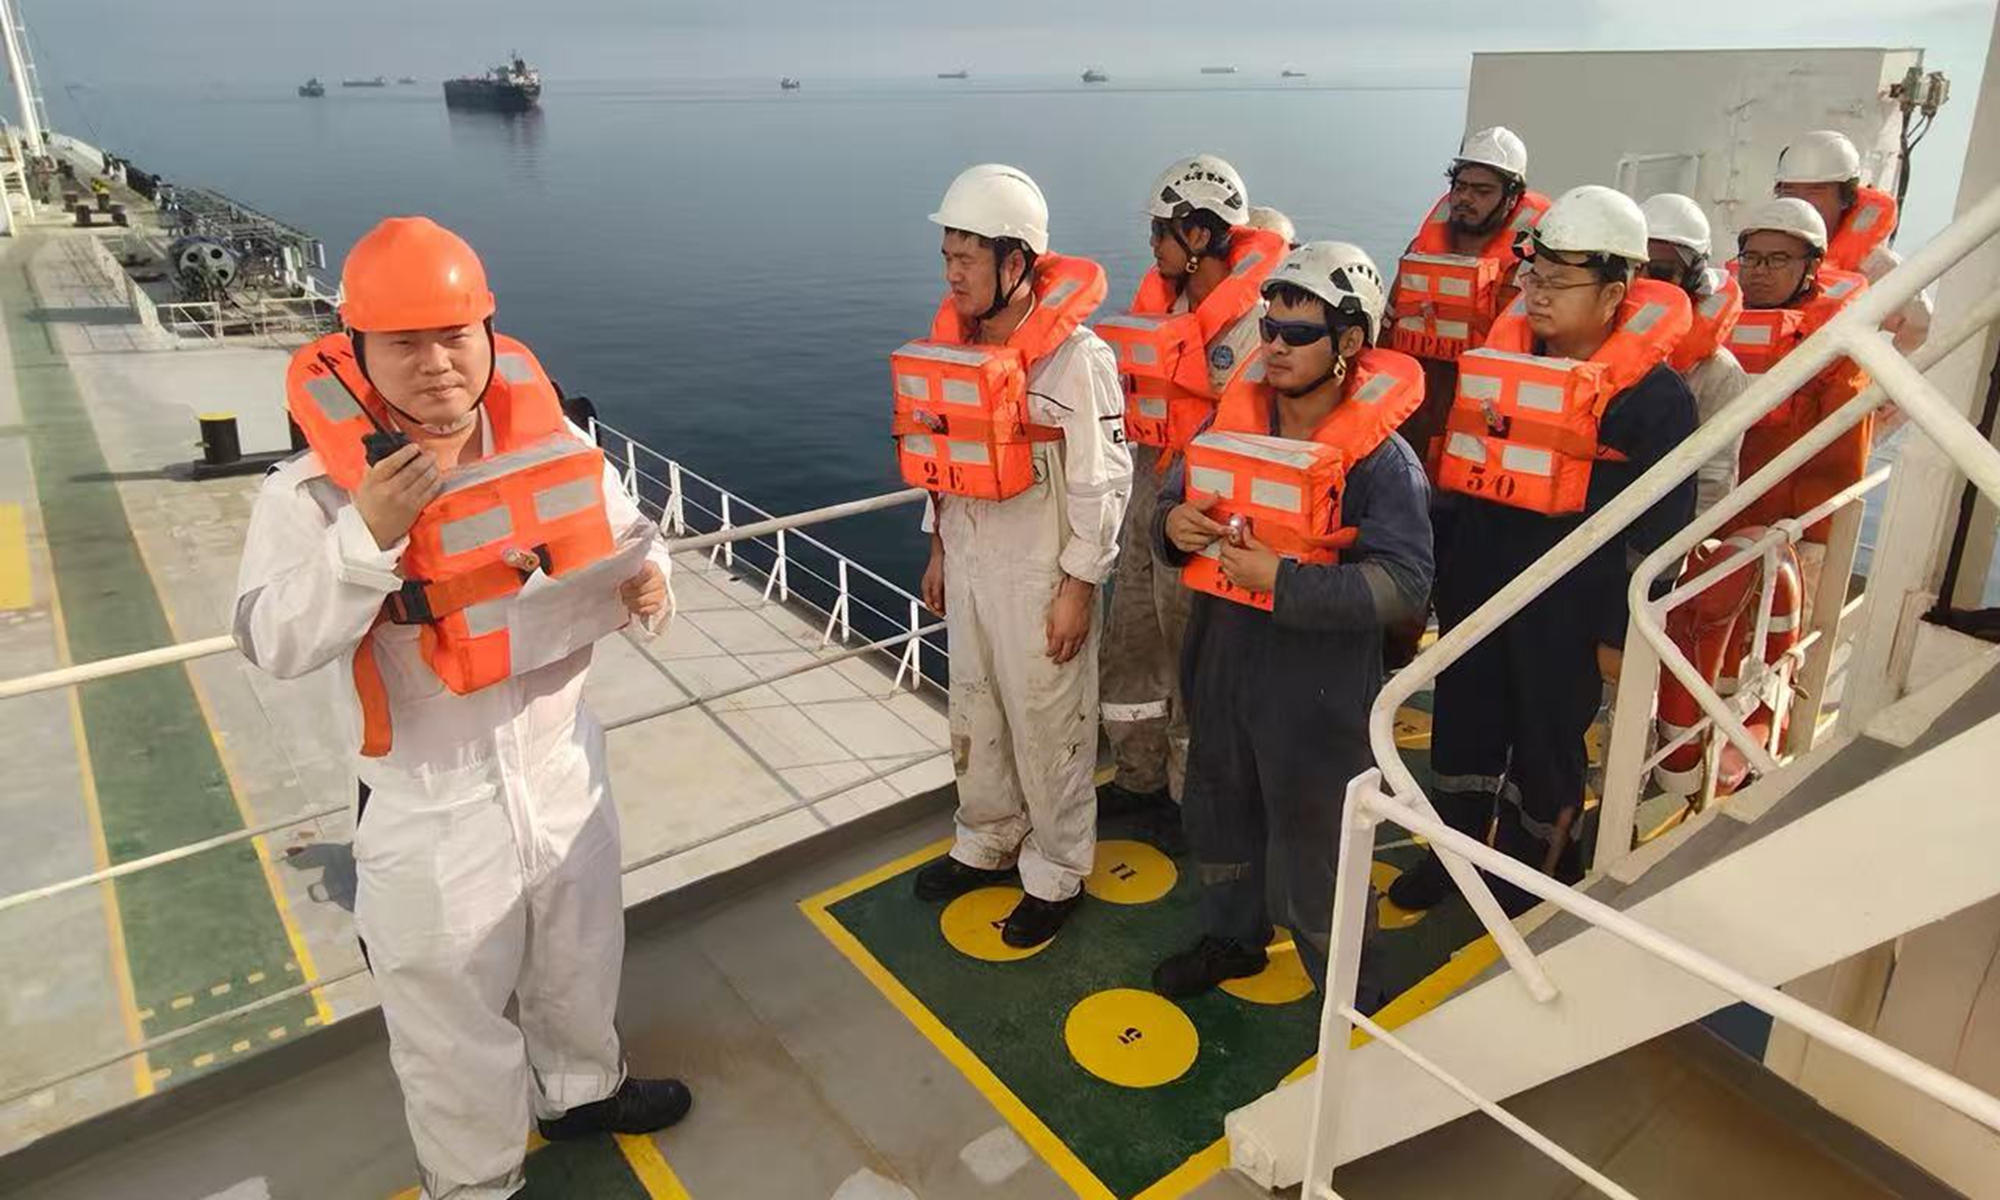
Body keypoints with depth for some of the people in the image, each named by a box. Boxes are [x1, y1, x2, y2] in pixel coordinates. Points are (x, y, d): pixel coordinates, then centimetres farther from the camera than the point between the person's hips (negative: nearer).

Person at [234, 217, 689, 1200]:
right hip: (429, 807, -4)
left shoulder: (551, 444, -8)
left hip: (562, 771, 4)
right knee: (454, 1017, 16)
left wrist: (646, 581, -19)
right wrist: (367, 535, -34)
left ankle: (582, 1088, 58)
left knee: (580, 961, 28)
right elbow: (274, 643, -22)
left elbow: (624, 534, 4)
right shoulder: (315, 487, -17)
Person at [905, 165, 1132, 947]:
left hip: (1040, 574, -7)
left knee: (1047, 729, 7)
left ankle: (1055, 875, 27)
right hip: (969, 563, 7)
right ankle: (987, 843, 41)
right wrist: (939, 548, 15)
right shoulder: (957, 340, 3)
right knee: (975, 715, 20)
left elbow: (1101, 480, -17)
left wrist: (1078, 587, -15)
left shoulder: (1075, 356, -19)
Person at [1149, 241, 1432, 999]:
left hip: (1317, 683, -6)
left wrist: (1282, 580, -29)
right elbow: (1174, 498, 12)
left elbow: (1404, 584, -23)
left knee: (1314, 843, 8)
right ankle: (1231, 938, 49)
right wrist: (1172, 524, -13)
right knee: (1221, 810, 24)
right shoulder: (1231, 419, 0)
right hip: (1220, 660, 6)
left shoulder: (1380, 457, -17)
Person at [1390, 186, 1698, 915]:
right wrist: (1446, 572, 11)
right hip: (1477, 582, 5)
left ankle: (1530, 869, 34)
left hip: (1567, 603, -5)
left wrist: (1621, 627, -12)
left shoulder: (1653, 393, -13)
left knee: (1546, 736, 12)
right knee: (1463, 717, 16)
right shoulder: (1505, 352, 3)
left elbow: (1660, 524, -11)